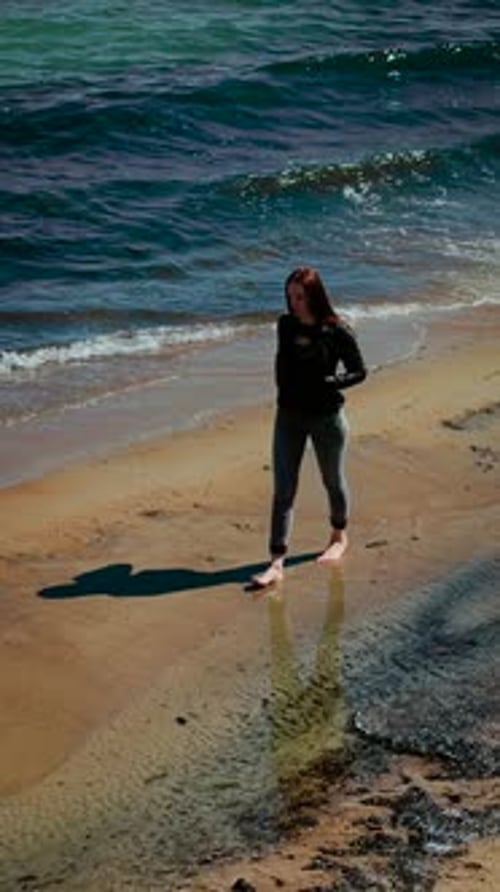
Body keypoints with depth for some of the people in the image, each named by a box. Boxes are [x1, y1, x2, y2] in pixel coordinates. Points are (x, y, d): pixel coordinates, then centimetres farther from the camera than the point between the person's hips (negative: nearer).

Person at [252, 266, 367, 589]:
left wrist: (328, 384, -17)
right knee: (283, 490, -2)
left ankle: (339, 537, 42)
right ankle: (277, 563, -3)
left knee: (333, 481, 16)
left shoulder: (337, 332, -14)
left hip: (326, 417, -3)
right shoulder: (286, 325, -2)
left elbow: (359, 371, -7)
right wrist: (286, 391, 4)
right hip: (289, 416, 3)